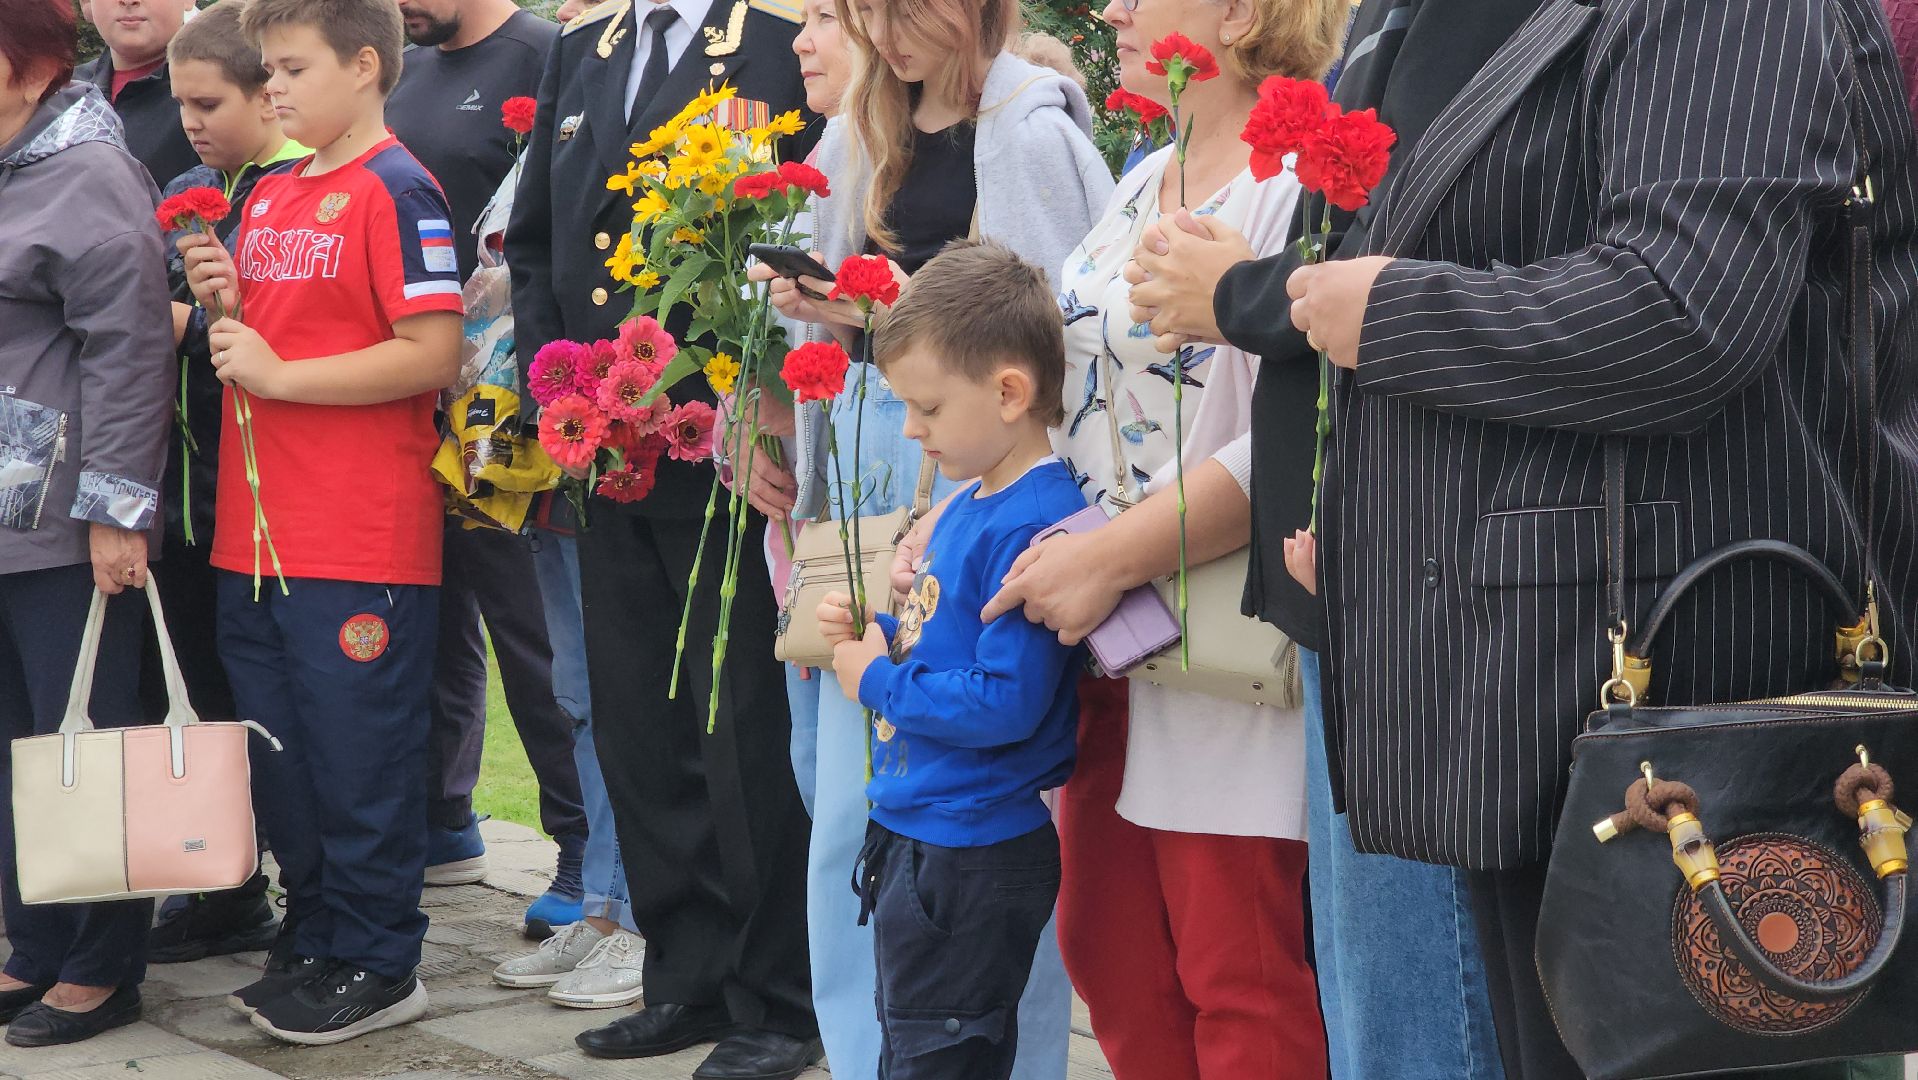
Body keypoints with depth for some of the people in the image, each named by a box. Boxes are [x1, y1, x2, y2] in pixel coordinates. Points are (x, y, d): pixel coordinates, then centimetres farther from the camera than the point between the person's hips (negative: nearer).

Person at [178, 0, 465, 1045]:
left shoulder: (394, 191, -10)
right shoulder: (267, 198, 15)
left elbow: (433, 353, -18)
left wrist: (279, 373, -16)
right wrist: (228, 302, 3)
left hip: (362, 537, -8)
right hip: (258, 529, 8)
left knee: (358, 752, -1)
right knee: (279, 750, 15)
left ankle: (377, 966, 10)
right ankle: (310, 939, 27)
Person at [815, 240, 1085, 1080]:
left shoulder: (1033, 528, -23)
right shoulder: (966, 507, 9)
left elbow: (1007, 702, -28)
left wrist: (879, 681, -16)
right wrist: (875, 634, 3)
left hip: (972, 862, -10)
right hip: (915, 834, 10)